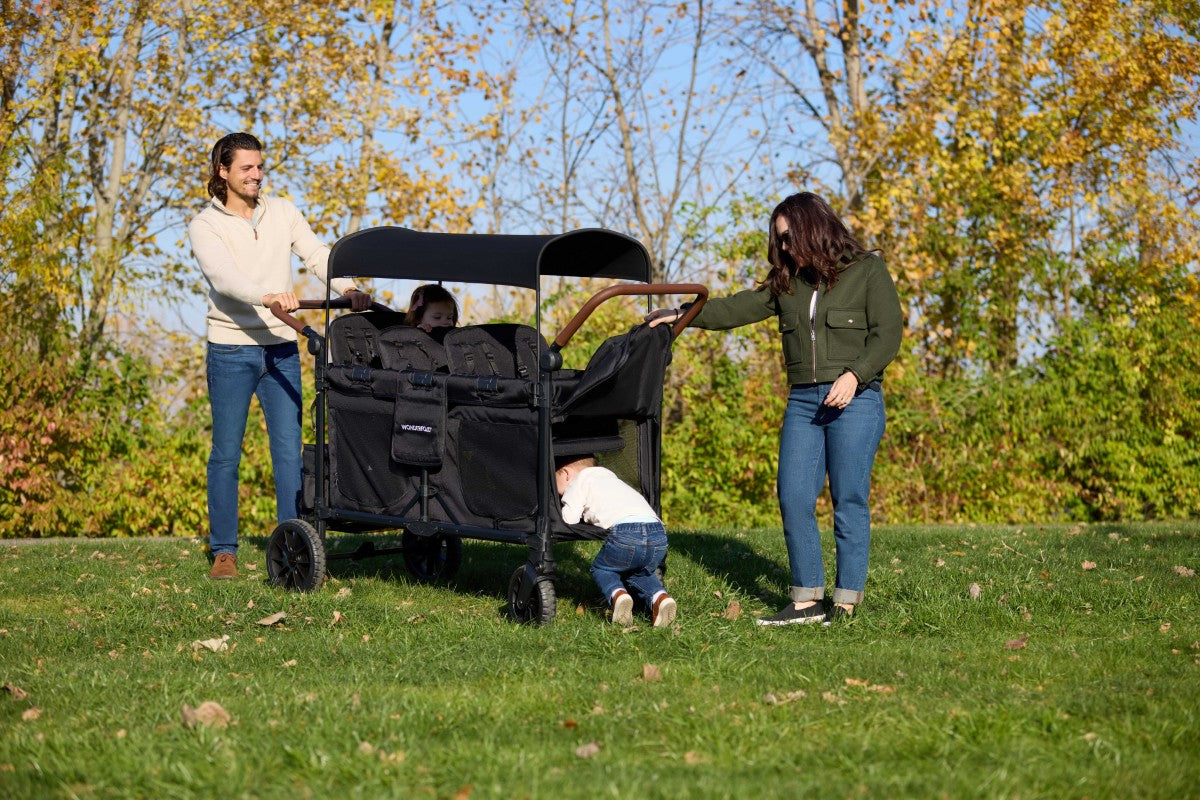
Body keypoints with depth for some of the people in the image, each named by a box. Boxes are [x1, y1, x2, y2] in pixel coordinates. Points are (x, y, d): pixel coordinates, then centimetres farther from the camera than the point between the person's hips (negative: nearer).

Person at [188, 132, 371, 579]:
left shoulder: (282, 213, 9)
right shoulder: (205, 226, -3)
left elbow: (317, 255, -1)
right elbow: (224, 276, -21)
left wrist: (347, 289, -22)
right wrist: (266, 296, -39)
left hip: (281, 347, 3)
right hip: (231, 348, -3)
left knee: (289, 451, -1)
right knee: (226, 454, 3)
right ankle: (224, 551, 11)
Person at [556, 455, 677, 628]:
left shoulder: (578, 480, 17)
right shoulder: (607, 476, 39)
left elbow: (569, 519, 8)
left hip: (625, 532, -6)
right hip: (659, 531, 6)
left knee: (600, 569, 20)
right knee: (639, 573, 30)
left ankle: (617, 594, -10)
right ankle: (660, 597, 0)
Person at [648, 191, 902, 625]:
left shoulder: (866, 271, 0)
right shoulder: (788, 282, 17)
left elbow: (887, 334, -5)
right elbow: (738, 308, 17)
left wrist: (854, 376, -17)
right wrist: (683, 315, 8)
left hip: (855, 399, -6)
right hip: (802, 401, 6)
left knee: (849, 500, -5)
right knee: (793, 497, -3)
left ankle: (847, 601, 1)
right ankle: (806, 600, 2)